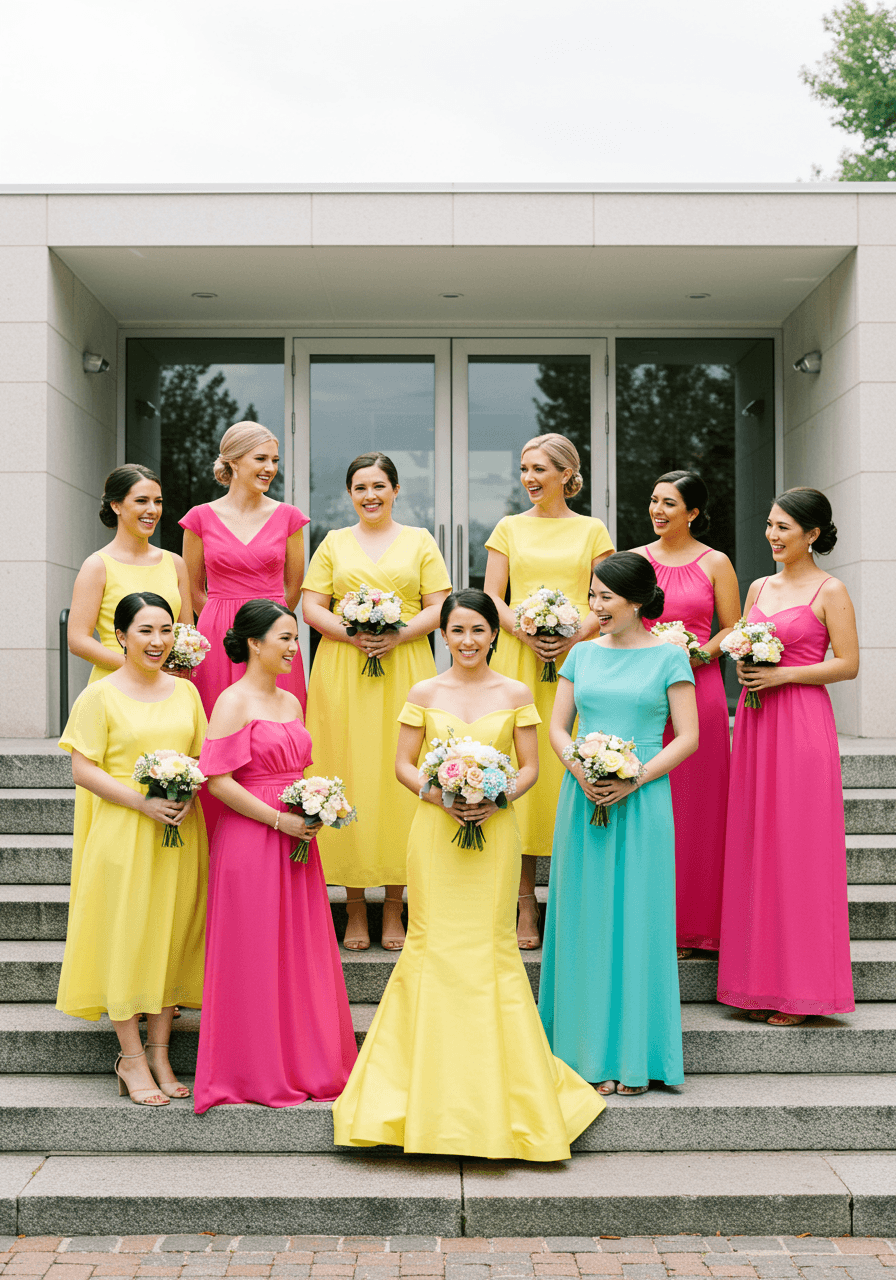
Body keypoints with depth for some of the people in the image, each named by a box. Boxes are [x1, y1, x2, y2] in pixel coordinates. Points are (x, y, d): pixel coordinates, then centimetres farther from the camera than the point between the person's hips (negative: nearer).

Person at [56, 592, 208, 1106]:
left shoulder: (186, 691, 9)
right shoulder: (100, 696, -5)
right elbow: (83, 770, -8)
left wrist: (190, 796, -8)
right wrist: (142, 801, -18)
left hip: (182, 833, 4)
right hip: (123, 832, -4)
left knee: (173, 937, 8)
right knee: (126, 939, 0)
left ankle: (160, 1052, 21)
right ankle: (132, 1059, 13)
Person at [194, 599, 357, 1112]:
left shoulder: (292, 702, 14)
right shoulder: (234, 701, -10)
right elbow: (218, 780, -16)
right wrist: (279, 820, -16)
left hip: (295, 840, 8)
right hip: (250, 841, -8)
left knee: (302, 952, 12)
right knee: (256, 956, 1)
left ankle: (309, 1064, 23)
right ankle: (257, 1073, 13)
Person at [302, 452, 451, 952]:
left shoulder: (420, 540, 11)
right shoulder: (334, 542, 14)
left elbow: (439, 607, 5)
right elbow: (312, 606, 7)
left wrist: (398, 635, -12)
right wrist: (351, 633, -11)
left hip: (405, 668, 0)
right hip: (342, 672, 1)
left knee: (400, 778, -2)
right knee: (348, 779, -2)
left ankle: (394, 911, 8)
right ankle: (356, 912, 7)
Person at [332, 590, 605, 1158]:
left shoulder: (516, 694, 4)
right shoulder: (424, 693, 4)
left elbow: (531, 767, 4)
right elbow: (404, 765, 4)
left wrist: (496, 799, -13)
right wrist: (440, 795, -13)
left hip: (495, 830, 0)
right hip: (436, 830, 0)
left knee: (491, 947, 1)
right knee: (434, 945, 1)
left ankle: (496, 1084, 15)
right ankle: (431, 1082, 15)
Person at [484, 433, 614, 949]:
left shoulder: (592, 530, 10)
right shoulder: (509, 528, 13)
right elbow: (492, 598, 7)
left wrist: (575, 635, -13)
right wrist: (525, 633, -11)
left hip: (578, 658, 0)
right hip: (518, 660, 1)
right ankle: (526, 902, 3)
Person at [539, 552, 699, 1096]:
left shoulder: (669, 657, 0)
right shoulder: (584, 654, 10)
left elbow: (688, 736, -3)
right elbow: (558, 727, 11)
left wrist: (634, 780, -14)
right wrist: (580, 771, -8)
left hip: (641, 801, -3)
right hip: (583, 799, 4)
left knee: (636, 921, 0)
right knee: (584, 920, 5)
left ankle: (632, 1058, 10)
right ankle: (586, 1052, 15)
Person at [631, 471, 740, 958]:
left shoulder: (715, 563, 4)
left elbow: (733, 630, 3)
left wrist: (695, 654, -14)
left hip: (697, 687, -2)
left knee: (693, 804, 1)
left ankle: (689, 926, 10)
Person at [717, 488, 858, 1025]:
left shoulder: (830, 591, -3)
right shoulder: (760, 588, 15)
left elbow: (848, 664, -7)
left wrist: (781, 674, -14)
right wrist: (744, 667, -2)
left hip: (803, 723, -6)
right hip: (755, 721, 6)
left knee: (798, 847, -4)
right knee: (755, 846, 6)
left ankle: (801, 988, 5)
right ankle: (762, 982, 15)